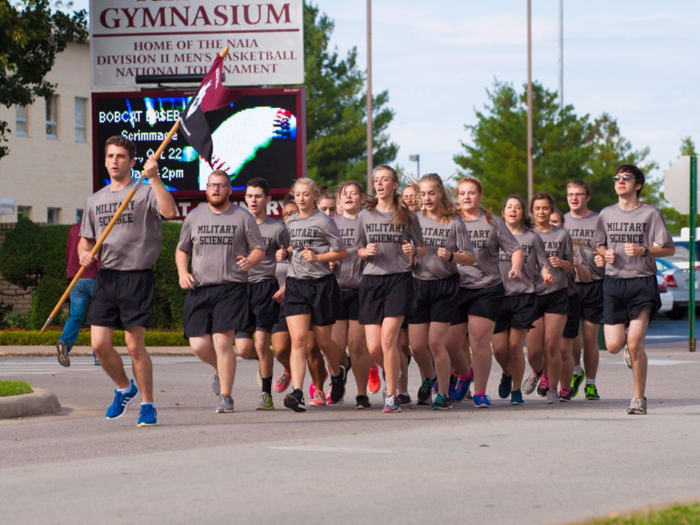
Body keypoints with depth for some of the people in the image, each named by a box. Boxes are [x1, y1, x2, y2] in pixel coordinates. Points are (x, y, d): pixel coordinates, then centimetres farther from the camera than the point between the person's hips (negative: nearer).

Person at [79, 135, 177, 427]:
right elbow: (85, 239, 22)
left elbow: (170, 211, -20)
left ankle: (148, 404, 8)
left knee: (135, 346, -6)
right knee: (99, 343, -2)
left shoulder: (145, 192, -1)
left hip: (137, 277, -5)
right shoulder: (95, 200, 17)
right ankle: (124, 388, 24)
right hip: (106, 277, 5)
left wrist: (154, 178, -25)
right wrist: (84, 254, 0)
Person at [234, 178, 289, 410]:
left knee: (261, 342, -13)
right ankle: (265, 361, 31)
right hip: (241, 286, 3)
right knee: (244, 349, -4)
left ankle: (266, 393, -2)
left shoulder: (277, 228, 3)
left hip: (266, 287, -3)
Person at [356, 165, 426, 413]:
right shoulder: (366, 215, 10)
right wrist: (366, 252, -6)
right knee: (373, 347, -2)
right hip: (371, 280, 3)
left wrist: (413, 251, -13)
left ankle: (391, 396, -6)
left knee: (388, 339, -15)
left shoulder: (408, 216, 4)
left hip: (399, 279, -3)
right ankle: (394, 379, 28)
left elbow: (422, 250, 10)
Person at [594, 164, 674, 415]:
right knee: (614, 345, -2)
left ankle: (639, 398, 0)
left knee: (634, 344, -13)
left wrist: (644, 251, -17)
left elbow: (669, 249, -1)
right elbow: (599, 245, 23)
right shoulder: (606, 214, 11)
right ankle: (632, 347, 36)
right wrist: (605, 253, 0)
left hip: (642, 283, -4)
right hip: (614, 283, 4)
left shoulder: (650, 213, -1)